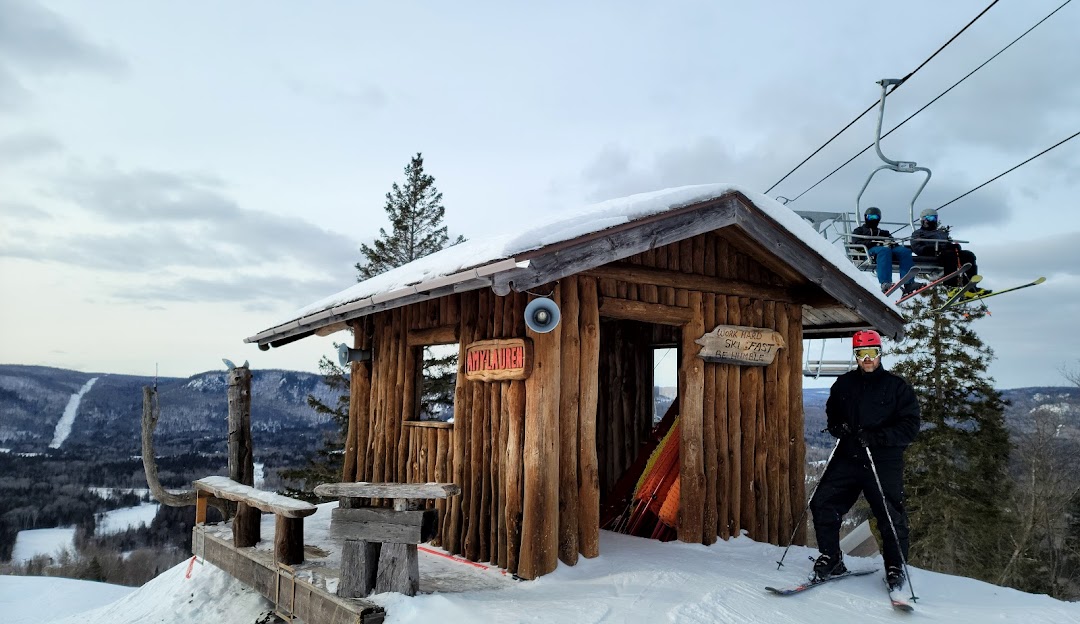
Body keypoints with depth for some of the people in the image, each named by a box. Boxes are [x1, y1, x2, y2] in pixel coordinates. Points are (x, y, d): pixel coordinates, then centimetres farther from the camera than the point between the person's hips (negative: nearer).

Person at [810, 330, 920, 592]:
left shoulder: (898, 386, -1)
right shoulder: (844, 383, 10)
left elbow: (910, 427, -6)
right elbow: (832, 412, 25)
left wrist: (877, 437, -18)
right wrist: (838, 427, 2)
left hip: (883, 462, -3)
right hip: (848, 457, 3)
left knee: (891, 516, -2)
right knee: (822, 504, -3)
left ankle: (895, 568, 20)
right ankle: (831, 558, 14)